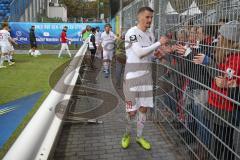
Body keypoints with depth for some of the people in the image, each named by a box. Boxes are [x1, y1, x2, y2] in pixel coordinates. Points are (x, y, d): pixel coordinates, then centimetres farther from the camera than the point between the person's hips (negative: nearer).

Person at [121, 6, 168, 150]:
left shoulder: (150, 34, 12)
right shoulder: (132, 32, -11)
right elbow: (139, 52, -21)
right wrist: (159, 43, -15)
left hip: (147, 74, 6)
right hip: (133, 74, -6)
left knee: (144, 107, 10)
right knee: (132, 110, 1)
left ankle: (139, 137, 27)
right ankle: (127, 134, 27)